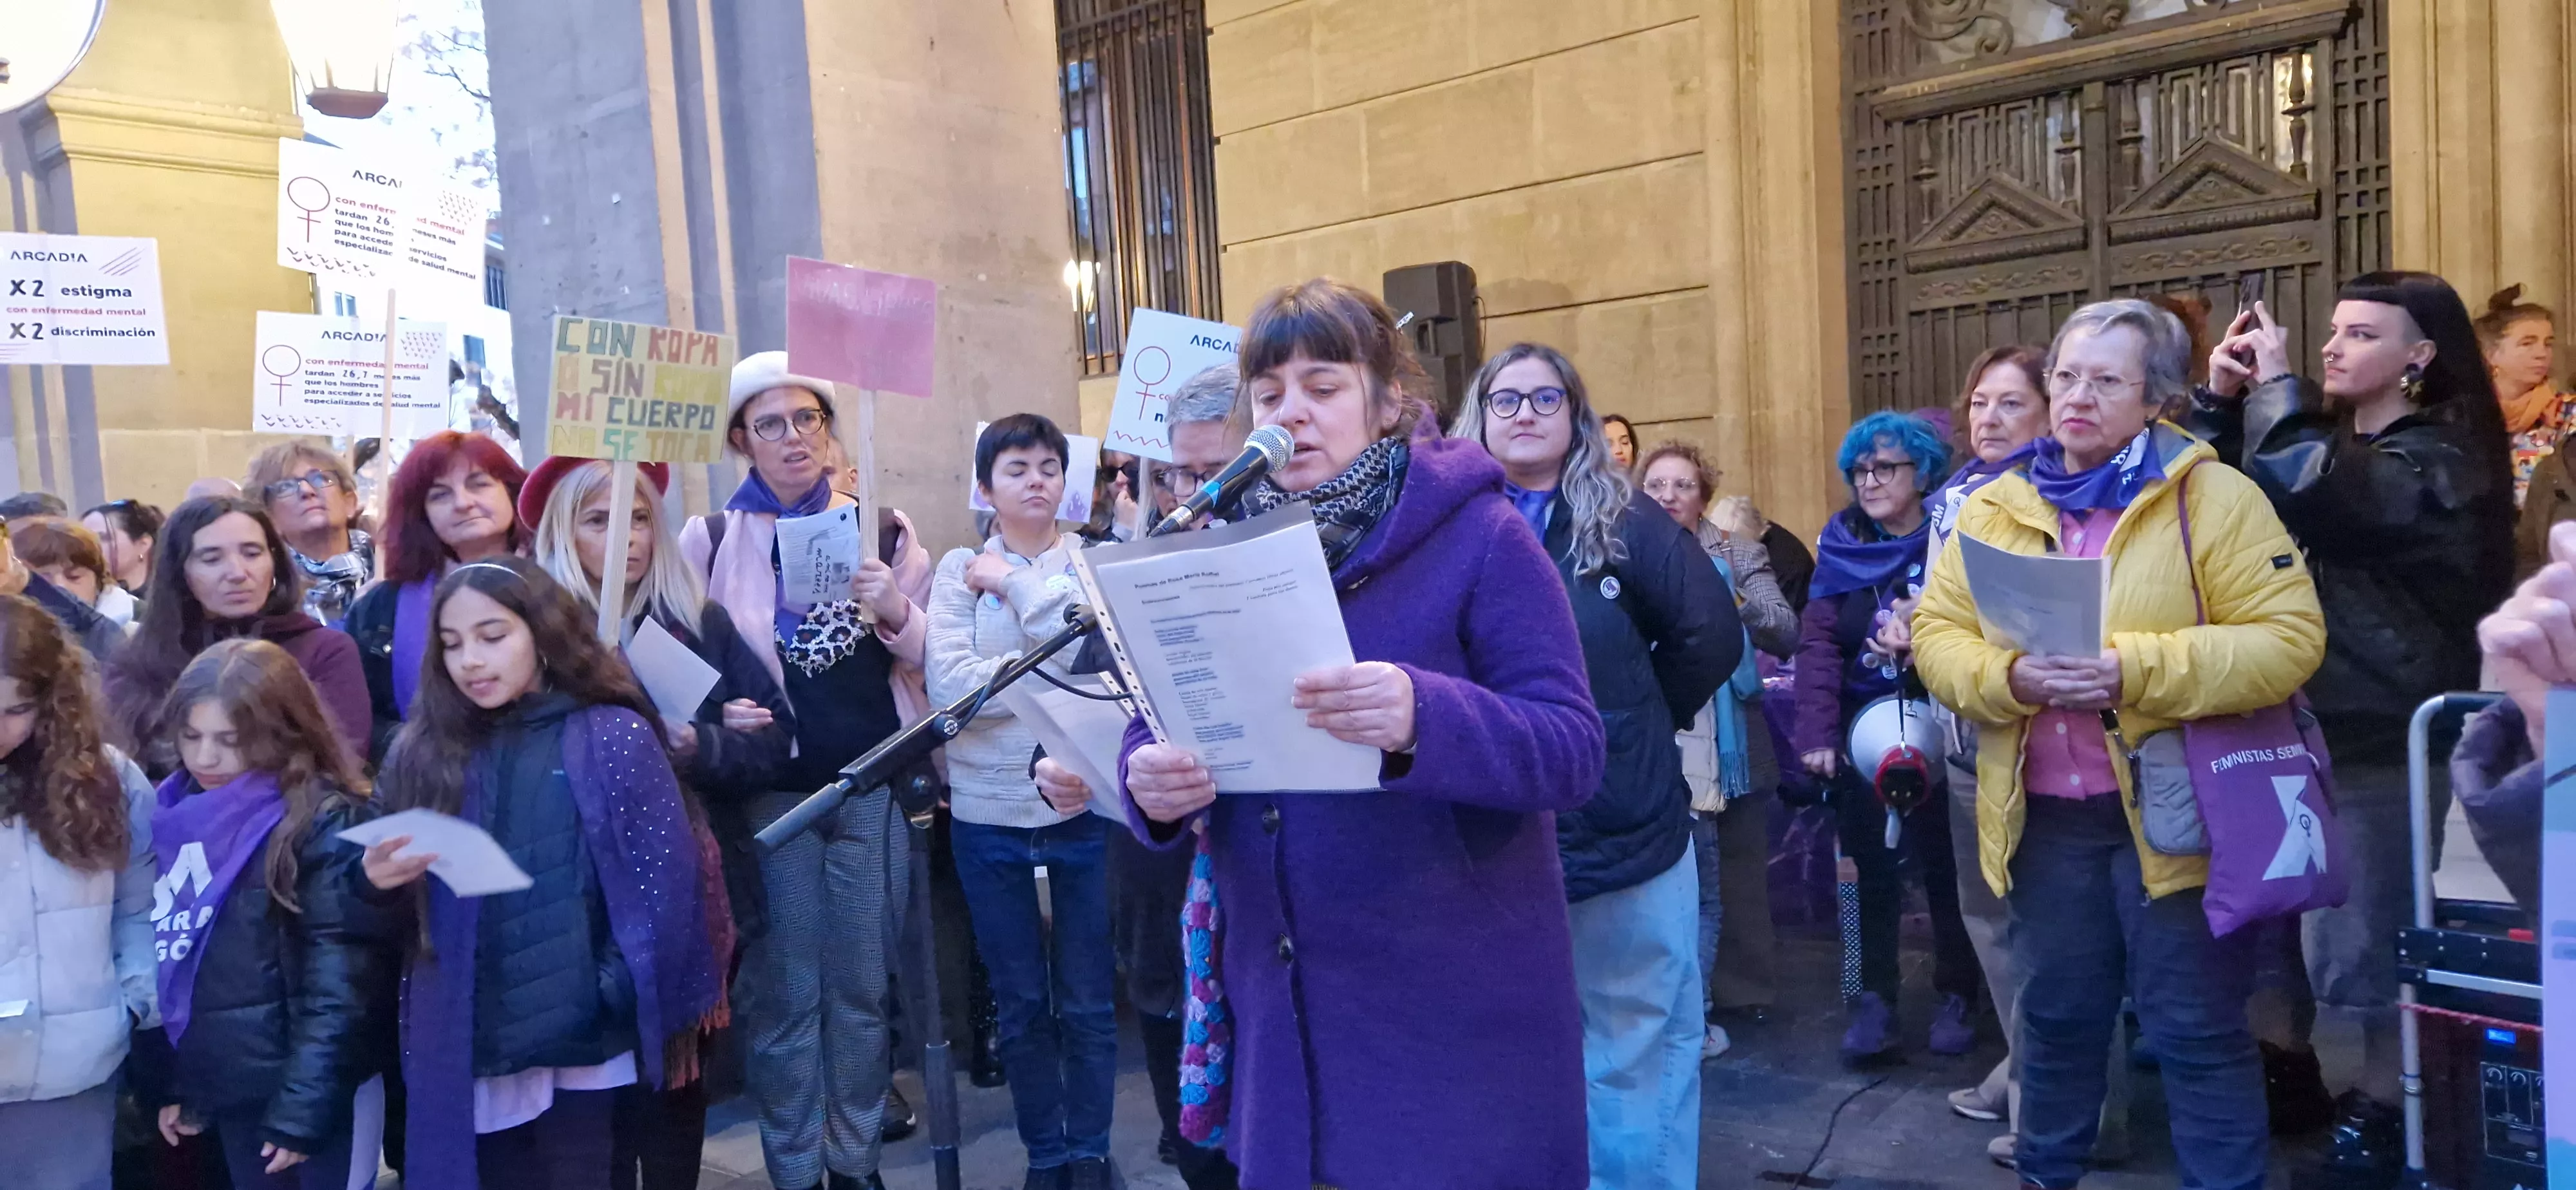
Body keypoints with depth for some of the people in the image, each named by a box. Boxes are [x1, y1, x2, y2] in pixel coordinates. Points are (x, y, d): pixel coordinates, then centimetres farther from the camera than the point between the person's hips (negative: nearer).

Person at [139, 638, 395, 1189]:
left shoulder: (328, 825, -13)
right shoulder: (181, 815, 6)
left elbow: (340, 986, -16)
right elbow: (165, 962, 12)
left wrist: (302, 1111, -16)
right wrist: (171, 1084, 12)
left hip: (311, 1097, -6)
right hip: (226, 1090, 6)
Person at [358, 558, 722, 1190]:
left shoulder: (612, 737, -5)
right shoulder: (425, 752, 5)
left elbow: (662, 888, -6)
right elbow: (408, 907, 10)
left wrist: (660, 1019, -9)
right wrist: (382, 881, -11)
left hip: (583, 1045, -3)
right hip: (466, 1048, 3)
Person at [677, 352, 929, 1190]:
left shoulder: (883, 527, 5)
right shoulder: (708, 540, 2)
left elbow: (928, 658, 6)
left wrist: (895, 613, -15)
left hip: (872, 785, 1)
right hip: (768, 791, -1)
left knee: (862, 984, 9)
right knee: (783, 991, 6)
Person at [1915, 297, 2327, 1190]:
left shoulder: (2215, 497, -5)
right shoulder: (1996, 508, 7)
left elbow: (2288, 638, -13)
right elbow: (1936, 636, 3)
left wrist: (2135, 671, -24)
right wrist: (2009, 678, -18)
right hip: (2045, 814, 4)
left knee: (2197, 1027, 6)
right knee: (2056, 1014, 18)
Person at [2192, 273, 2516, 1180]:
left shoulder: (2440, 461, -10)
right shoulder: (2327, 434, 13)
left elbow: (2303, 493, -29)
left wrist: (2277, 385, -17)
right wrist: (2221, 400, -5)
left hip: (2383, 730, -7)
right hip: (2298, 714, 7)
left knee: (2369, 927, 3)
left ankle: (2380, 1106, 18)